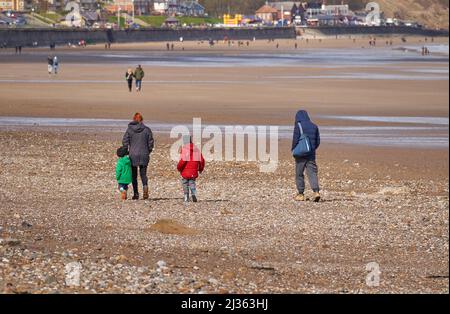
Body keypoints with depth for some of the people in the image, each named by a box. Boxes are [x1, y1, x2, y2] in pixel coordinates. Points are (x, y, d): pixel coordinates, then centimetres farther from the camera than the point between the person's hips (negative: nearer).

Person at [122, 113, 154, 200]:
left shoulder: (129, 129, -4)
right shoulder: (147, 130, -1)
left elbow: (125, 142, -5)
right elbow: (151, 143, 2)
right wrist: (148, 152, 16)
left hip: (133, 155, -1)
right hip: (144, 155, 1)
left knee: (134, 175, 10)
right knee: (143, 174, 10)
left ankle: (136, 194, 7)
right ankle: (145, 186, -19)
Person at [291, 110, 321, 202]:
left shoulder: (298, 126, -8)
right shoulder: (314, 126, 8)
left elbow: (296, 140, -12)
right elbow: (318, 141, 9)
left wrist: (293, 150, 2)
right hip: (311, 154, 4)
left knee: (299, 174, 7)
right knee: (312, 173, 1)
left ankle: (301, 194, 10)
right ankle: (316, 191, -17)